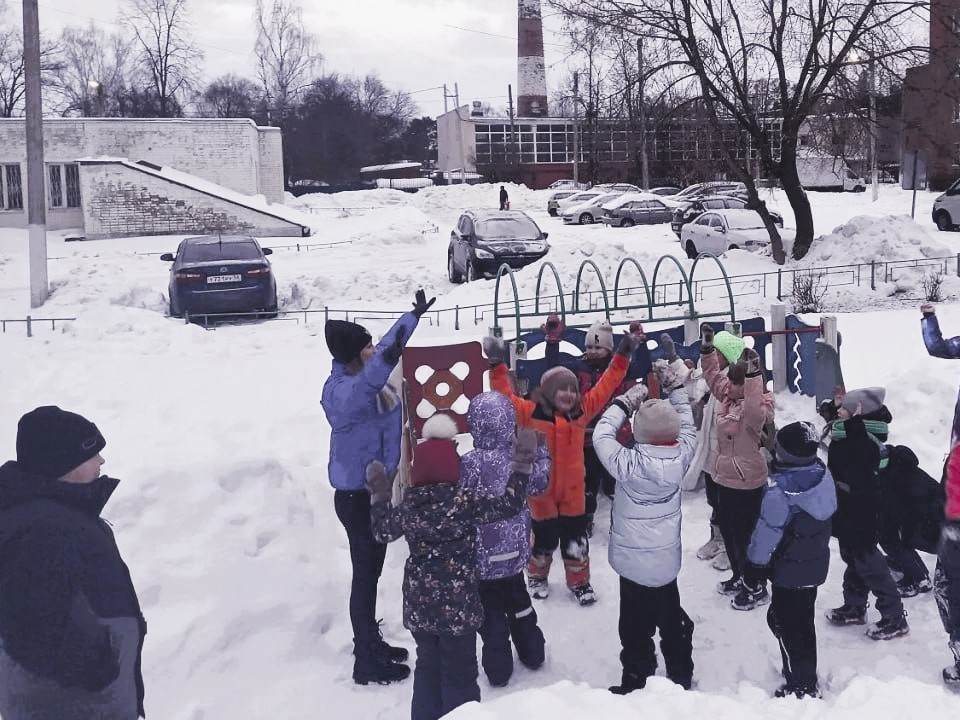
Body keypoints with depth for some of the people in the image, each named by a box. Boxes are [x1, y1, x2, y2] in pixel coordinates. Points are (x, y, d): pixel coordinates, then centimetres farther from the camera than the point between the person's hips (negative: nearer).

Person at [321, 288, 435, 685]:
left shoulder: (362, 375, 3)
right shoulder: (341, 390, -25)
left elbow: (390, 343, 19)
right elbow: (361, 391, -49)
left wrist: (414, 315, 29)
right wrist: (384, 362, -62)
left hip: (374, 491, 10)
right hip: (357, 497, -10)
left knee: (371, 572, 20)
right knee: (366, 575, -1)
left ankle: (371, 643, 35)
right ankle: (368, 663, 10)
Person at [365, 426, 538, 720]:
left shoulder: (409, 505, -3)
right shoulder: (464, 501, -17)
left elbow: (383, 531, 13)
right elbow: (508, 506, -16)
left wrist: (380, 496, 25)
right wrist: (522, 468, -10)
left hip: (419, 605, 5)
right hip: (457, 605, -5)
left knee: (427, 667, 22)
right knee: (459, 674, 8)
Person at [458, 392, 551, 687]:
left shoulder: (469, 464, -23)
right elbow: (538, 485, 8)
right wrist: (542, 456, 22)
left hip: (483, 554, -4)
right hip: (515, 549, 4)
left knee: (491, 609, 10)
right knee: (518, 599, 24)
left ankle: (498, 668, 19)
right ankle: (532, 652, 39)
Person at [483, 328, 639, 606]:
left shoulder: (582, 410, -1)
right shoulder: (532, 413, -11)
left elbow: (605, 387, 2)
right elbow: (505, 396, -16)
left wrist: (622, 357, -2)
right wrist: (497, 366, -25)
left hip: (573, 491, 3)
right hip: (542, 488, -3)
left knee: (576, 539, 12)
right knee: (544, 537, 13)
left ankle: (579, 582, 31)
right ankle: (537, 577, 38)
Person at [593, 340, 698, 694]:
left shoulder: (629, 463, -26)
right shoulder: (680, 457, -14)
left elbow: (601, 435, -13)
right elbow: (687, 426, 6)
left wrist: (624, 403, -5)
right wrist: (675, 388, 7)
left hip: (635, 563, -5)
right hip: (667, 559, 5)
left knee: (637, 629, 8)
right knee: (673, 622, 23)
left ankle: (636, 685, 19)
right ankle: (681, 678, 39)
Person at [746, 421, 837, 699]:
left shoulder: (780, 491, -30)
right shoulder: (822, 474, -7)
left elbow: (767, 531, -21)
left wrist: (756, 558, -3)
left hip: (789, 571, -8)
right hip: (816, 565, 8)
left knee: (787, 624, 9)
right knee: (802, 619, 24)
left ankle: (801, 685, 19)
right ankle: (805, 673, 40)